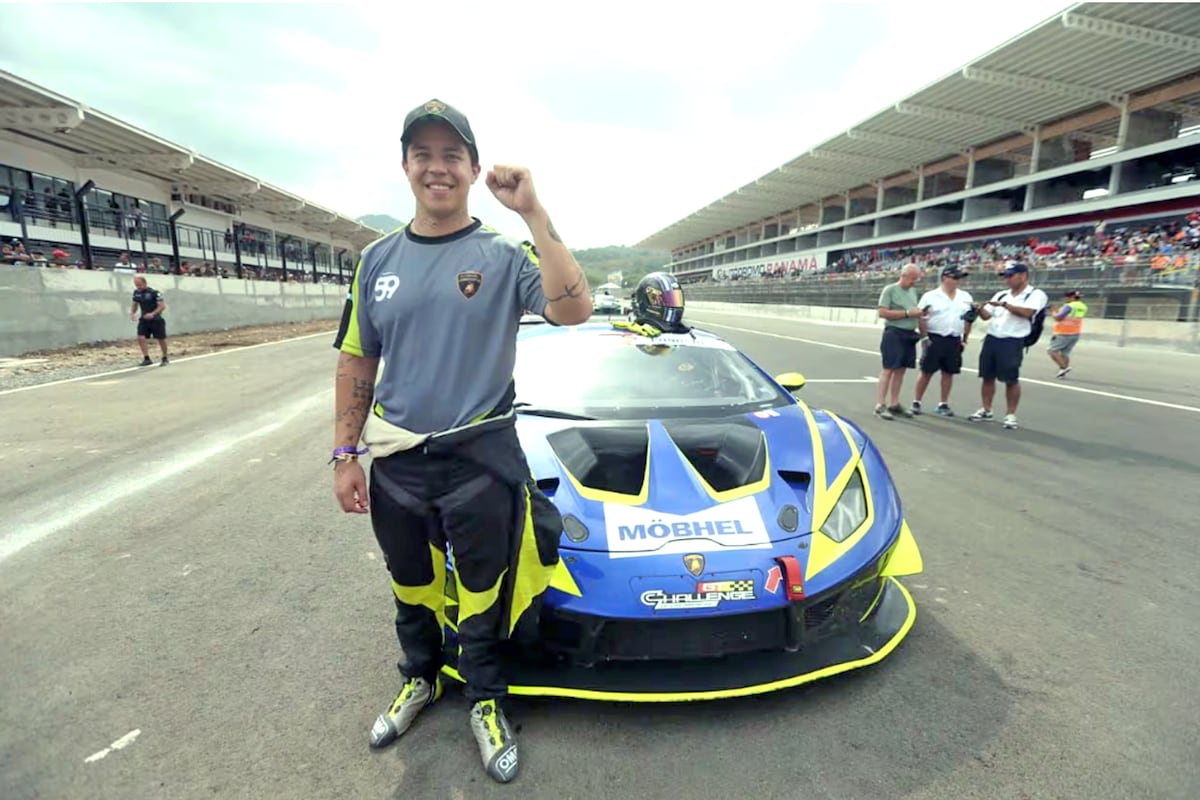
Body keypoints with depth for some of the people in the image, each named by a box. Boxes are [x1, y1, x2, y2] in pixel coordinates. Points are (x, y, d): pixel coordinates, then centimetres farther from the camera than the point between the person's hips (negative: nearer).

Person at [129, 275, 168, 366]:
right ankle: (147, 359, -3)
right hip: (144, 320, 5)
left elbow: (162, 306, -17)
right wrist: (132, 313, -1)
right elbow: (135, 305, 17)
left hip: (156, 320, -5)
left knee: (161, 339, 6)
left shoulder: (154, 292, -14)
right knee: (140, 338, -11)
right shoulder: (136, 293, 4)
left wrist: (153, 314, -29)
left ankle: (165, 358, 24)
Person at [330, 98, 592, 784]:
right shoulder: (379, 259, 5)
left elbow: (574, 311, -23)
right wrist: (346, 454, 4)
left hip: (481, 458, -3)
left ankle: (486, 702, 38)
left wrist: (534, 215, -26)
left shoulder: (504, 255, -5)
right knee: (411, 587, 23)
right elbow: (356, 363, 8)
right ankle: (420, 679, 50)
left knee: (483, 596, 13)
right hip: (395, 461, 4)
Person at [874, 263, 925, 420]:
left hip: (910, 334, 7)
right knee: (889, 369, -8)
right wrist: (907, 313, -17)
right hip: (894, 334, -7)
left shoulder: (913, 291, 16)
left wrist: (919, 313, 2)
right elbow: (883, 313, -15)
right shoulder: (890, 290, -6)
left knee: (901, 370, 8)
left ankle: (895, 404, 14)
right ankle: (880, 405, -6)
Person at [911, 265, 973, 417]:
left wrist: (964, 340, 10)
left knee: (948, 373, 7)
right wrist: (925, 337, -8)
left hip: (955, 341, 4)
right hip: (934, 339, -4)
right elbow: (921, 318, -5)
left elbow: (968, 319, 14)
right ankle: (916, 402, 8)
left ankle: (943, 404, 17)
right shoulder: (930, 296, -4)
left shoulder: (966, 297, 9)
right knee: (926, 372, 0)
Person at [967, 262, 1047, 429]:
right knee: (987, 377, 9)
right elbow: (987, 315, 13)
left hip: (1012, 342, -6)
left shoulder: (1036, 294, -2)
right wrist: (980, 309, -8)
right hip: (991, 339, 6)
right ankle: (986, 411, 20)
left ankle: (1011, 415, 7)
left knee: (1011, 380, -3)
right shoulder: (1000, 295, 16)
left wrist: (1004, 304, -20)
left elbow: (1026, 312, -18)